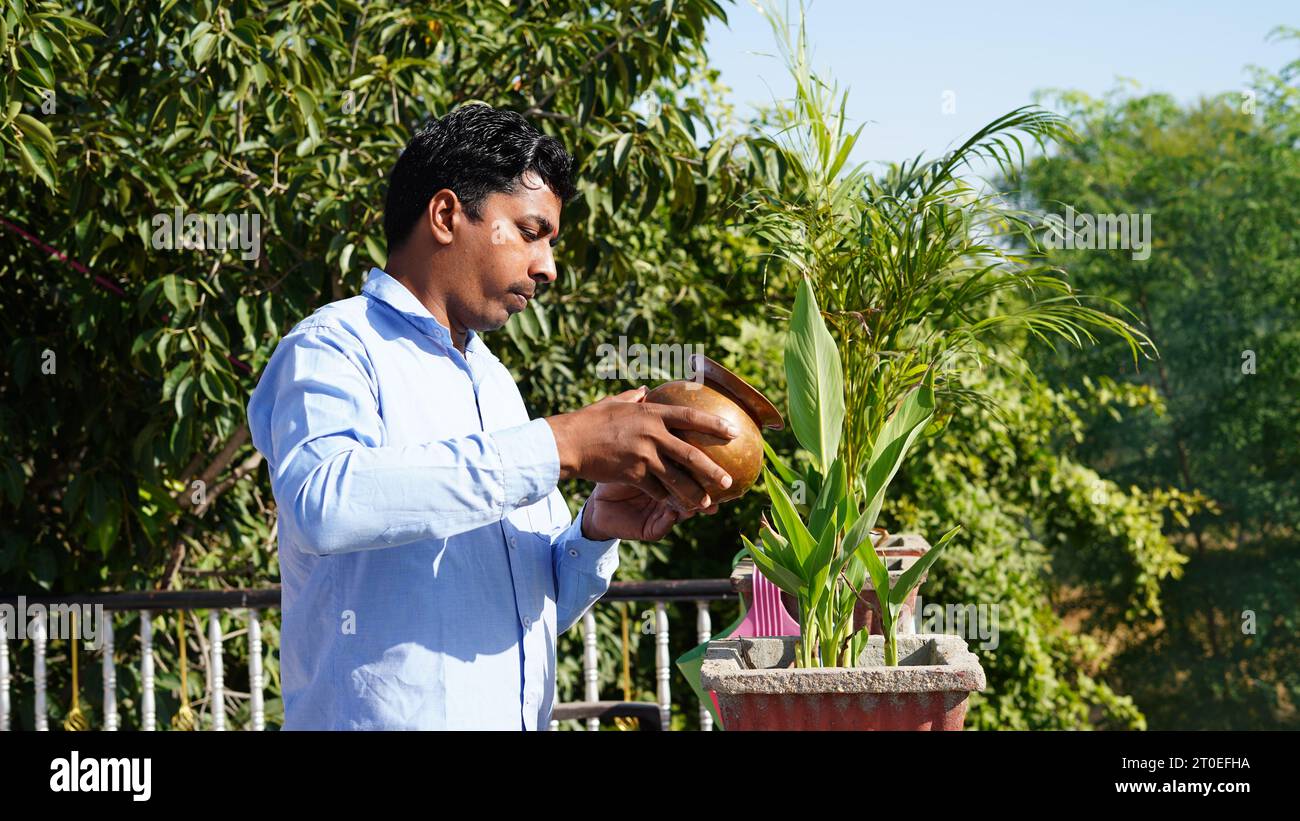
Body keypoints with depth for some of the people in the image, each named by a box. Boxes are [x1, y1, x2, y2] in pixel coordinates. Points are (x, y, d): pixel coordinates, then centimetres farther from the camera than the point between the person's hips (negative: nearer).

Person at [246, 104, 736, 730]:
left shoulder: (495, 383, 16)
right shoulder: (333, 350, -6)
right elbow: (323, 501, -28)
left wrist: (594, 533, -4)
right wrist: (559, 445, -26)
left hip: (523, 715, 7)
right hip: (386, 718, -7)